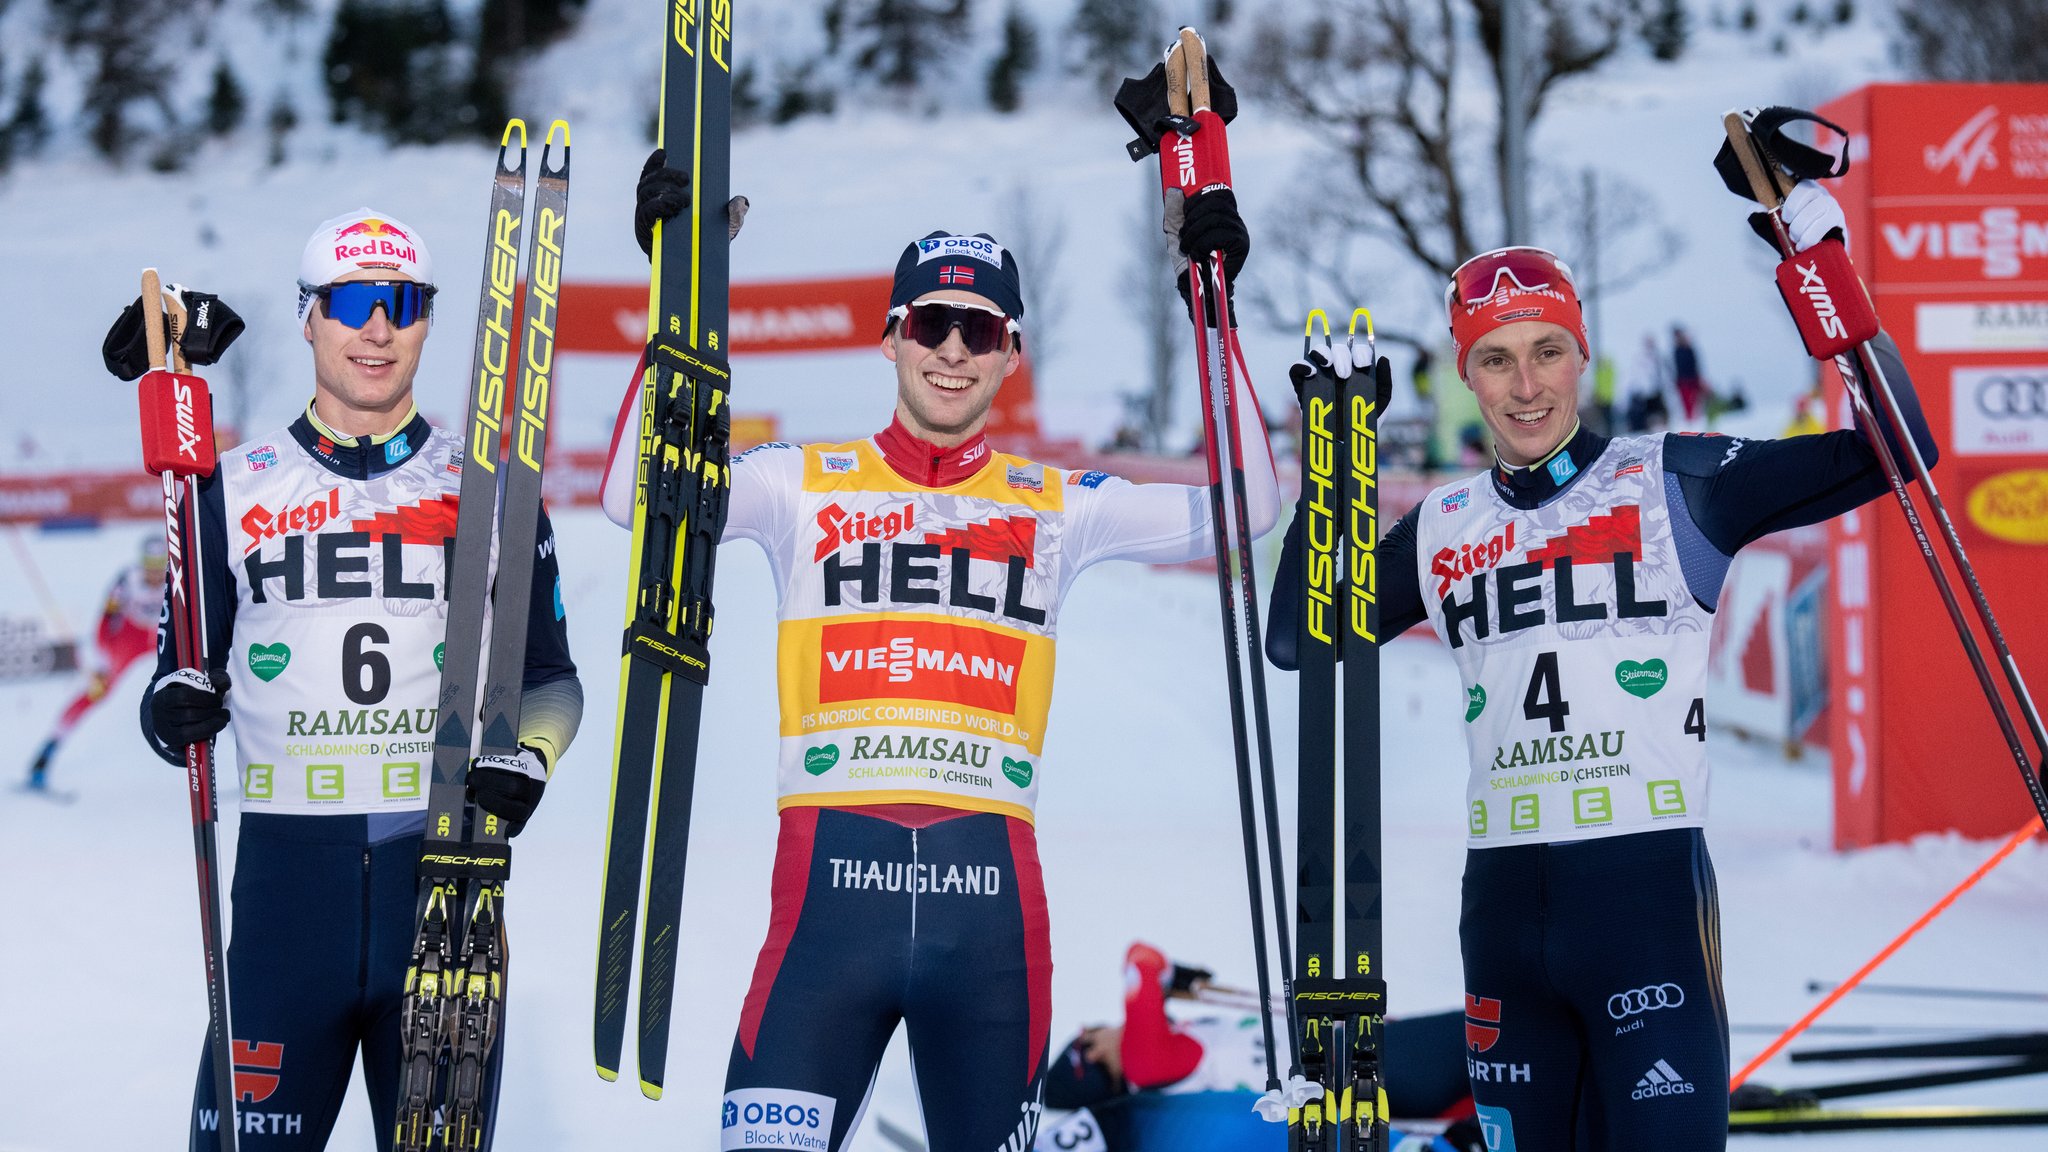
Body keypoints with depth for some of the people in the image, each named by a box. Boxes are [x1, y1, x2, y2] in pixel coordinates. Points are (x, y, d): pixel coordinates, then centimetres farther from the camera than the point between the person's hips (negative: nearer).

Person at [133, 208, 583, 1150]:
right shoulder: (235, 489, 8)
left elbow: (547, 676, 13)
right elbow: (186, 673, 13)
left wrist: (527, 758, -7)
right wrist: (175, 709, -10)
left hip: (450, 863, 0)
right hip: (287, 869, 0)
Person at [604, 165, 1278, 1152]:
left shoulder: (1055, 507, 14)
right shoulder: (803, 484, 10)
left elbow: (1247, 508, 9)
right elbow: (636, 495, -2)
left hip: (990, 890, 2)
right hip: (833, 881, -2)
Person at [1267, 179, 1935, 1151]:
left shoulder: (1675, 484, 1)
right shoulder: (1442, 529, 12)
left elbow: (1891, 451, -3)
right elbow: (1296, 641, 15)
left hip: (1650, 888, -4)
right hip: (1502, 902, 4)